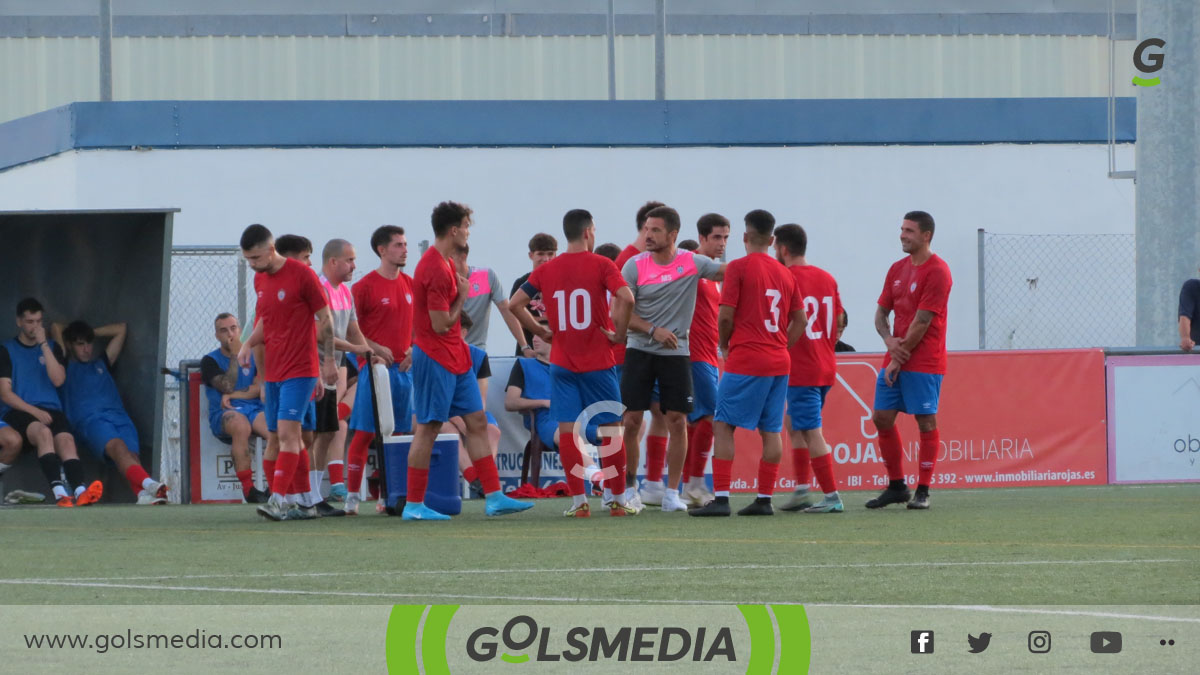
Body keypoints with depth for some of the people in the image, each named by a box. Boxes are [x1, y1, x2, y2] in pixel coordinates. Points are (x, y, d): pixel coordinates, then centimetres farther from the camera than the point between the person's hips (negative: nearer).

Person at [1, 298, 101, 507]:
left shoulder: (52, 348, 20)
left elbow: (58, 380, 2)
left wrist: (43, 345, -2)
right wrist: (34, 411, -11)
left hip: (51, 409, 3)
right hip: (19, 411, -3)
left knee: (66, 440, -30)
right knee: (44, 432, -37)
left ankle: (80, 491, -54)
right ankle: (59, 492, -54)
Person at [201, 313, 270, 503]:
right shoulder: (210, 361, 11)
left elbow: (259, 388, 6)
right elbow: (227, 386, -6)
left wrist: (233, 395, -7)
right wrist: (234, 356, -2)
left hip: (254, 409, 2)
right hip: (223, 414, -2)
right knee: (240, 424, -41)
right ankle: (248, 488, -42)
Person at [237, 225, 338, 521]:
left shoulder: (302, 274, -11)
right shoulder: (260, 279, 11)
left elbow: (325, 319, -5)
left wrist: (329, 360, -4)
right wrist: (248, 344, 4)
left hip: (300, 370, -7)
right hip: (273, 371, 8)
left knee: (287, 433, -16)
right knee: (281, 438, 7)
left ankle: (277, 501, -23)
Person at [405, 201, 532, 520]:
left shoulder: (444, 263, 13)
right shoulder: (435, 269, -19)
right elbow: (441, 324, -20)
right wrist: (461, 297, -7)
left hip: (455, 357, 10)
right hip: (434, 359, -10)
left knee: (477, 422, 7)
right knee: (428, 428, -4)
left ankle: (494, 497, 8)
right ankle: (414, 505, 1)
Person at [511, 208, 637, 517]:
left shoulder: (547, 271, 5)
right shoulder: (601, 265, -6)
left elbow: (515, 303, 3)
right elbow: (626, 298, -21)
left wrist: (541, 332, 11)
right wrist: (619, 333, -8)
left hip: (562, 362, 2)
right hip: (598, 361, -2)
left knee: (567, 430, 3)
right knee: (610, 428, 6)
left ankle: (578, 501, 0)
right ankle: (619, 500, 9)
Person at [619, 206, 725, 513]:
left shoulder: (692, 263, -2)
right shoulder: (634, 266, -3)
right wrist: (654, 331, -16)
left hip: (677, 352, 0)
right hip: (640, 350, 0)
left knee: (677, 421, -2)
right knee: (632, 419, -4)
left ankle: (671, 491, 6)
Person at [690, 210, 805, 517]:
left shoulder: (739, 268, -7)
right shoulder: (785, 273, 11)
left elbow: (726, 316, -10)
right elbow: (800, 319, 14)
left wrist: (724, 345, 7)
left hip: (746, 362, -6)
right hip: (779, 363, 6)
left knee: (723, 425, -3)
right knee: (771, 430, 8)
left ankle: (721, 498, -11)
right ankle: (764, 499, 8)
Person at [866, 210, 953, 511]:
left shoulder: (937, 271, -11)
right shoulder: (897, 269, 13)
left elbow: (922, 321, -15)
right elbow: (881, 312, 15)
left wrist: (899, 359, -13)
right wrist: (889, 340, -7)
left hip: (924, 361, -8)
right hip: (895, 360, 8)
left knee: (926, 422, -4)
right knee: (882, 418, 3)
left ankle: (922, 491, 1)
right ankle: (896, 486, 14)